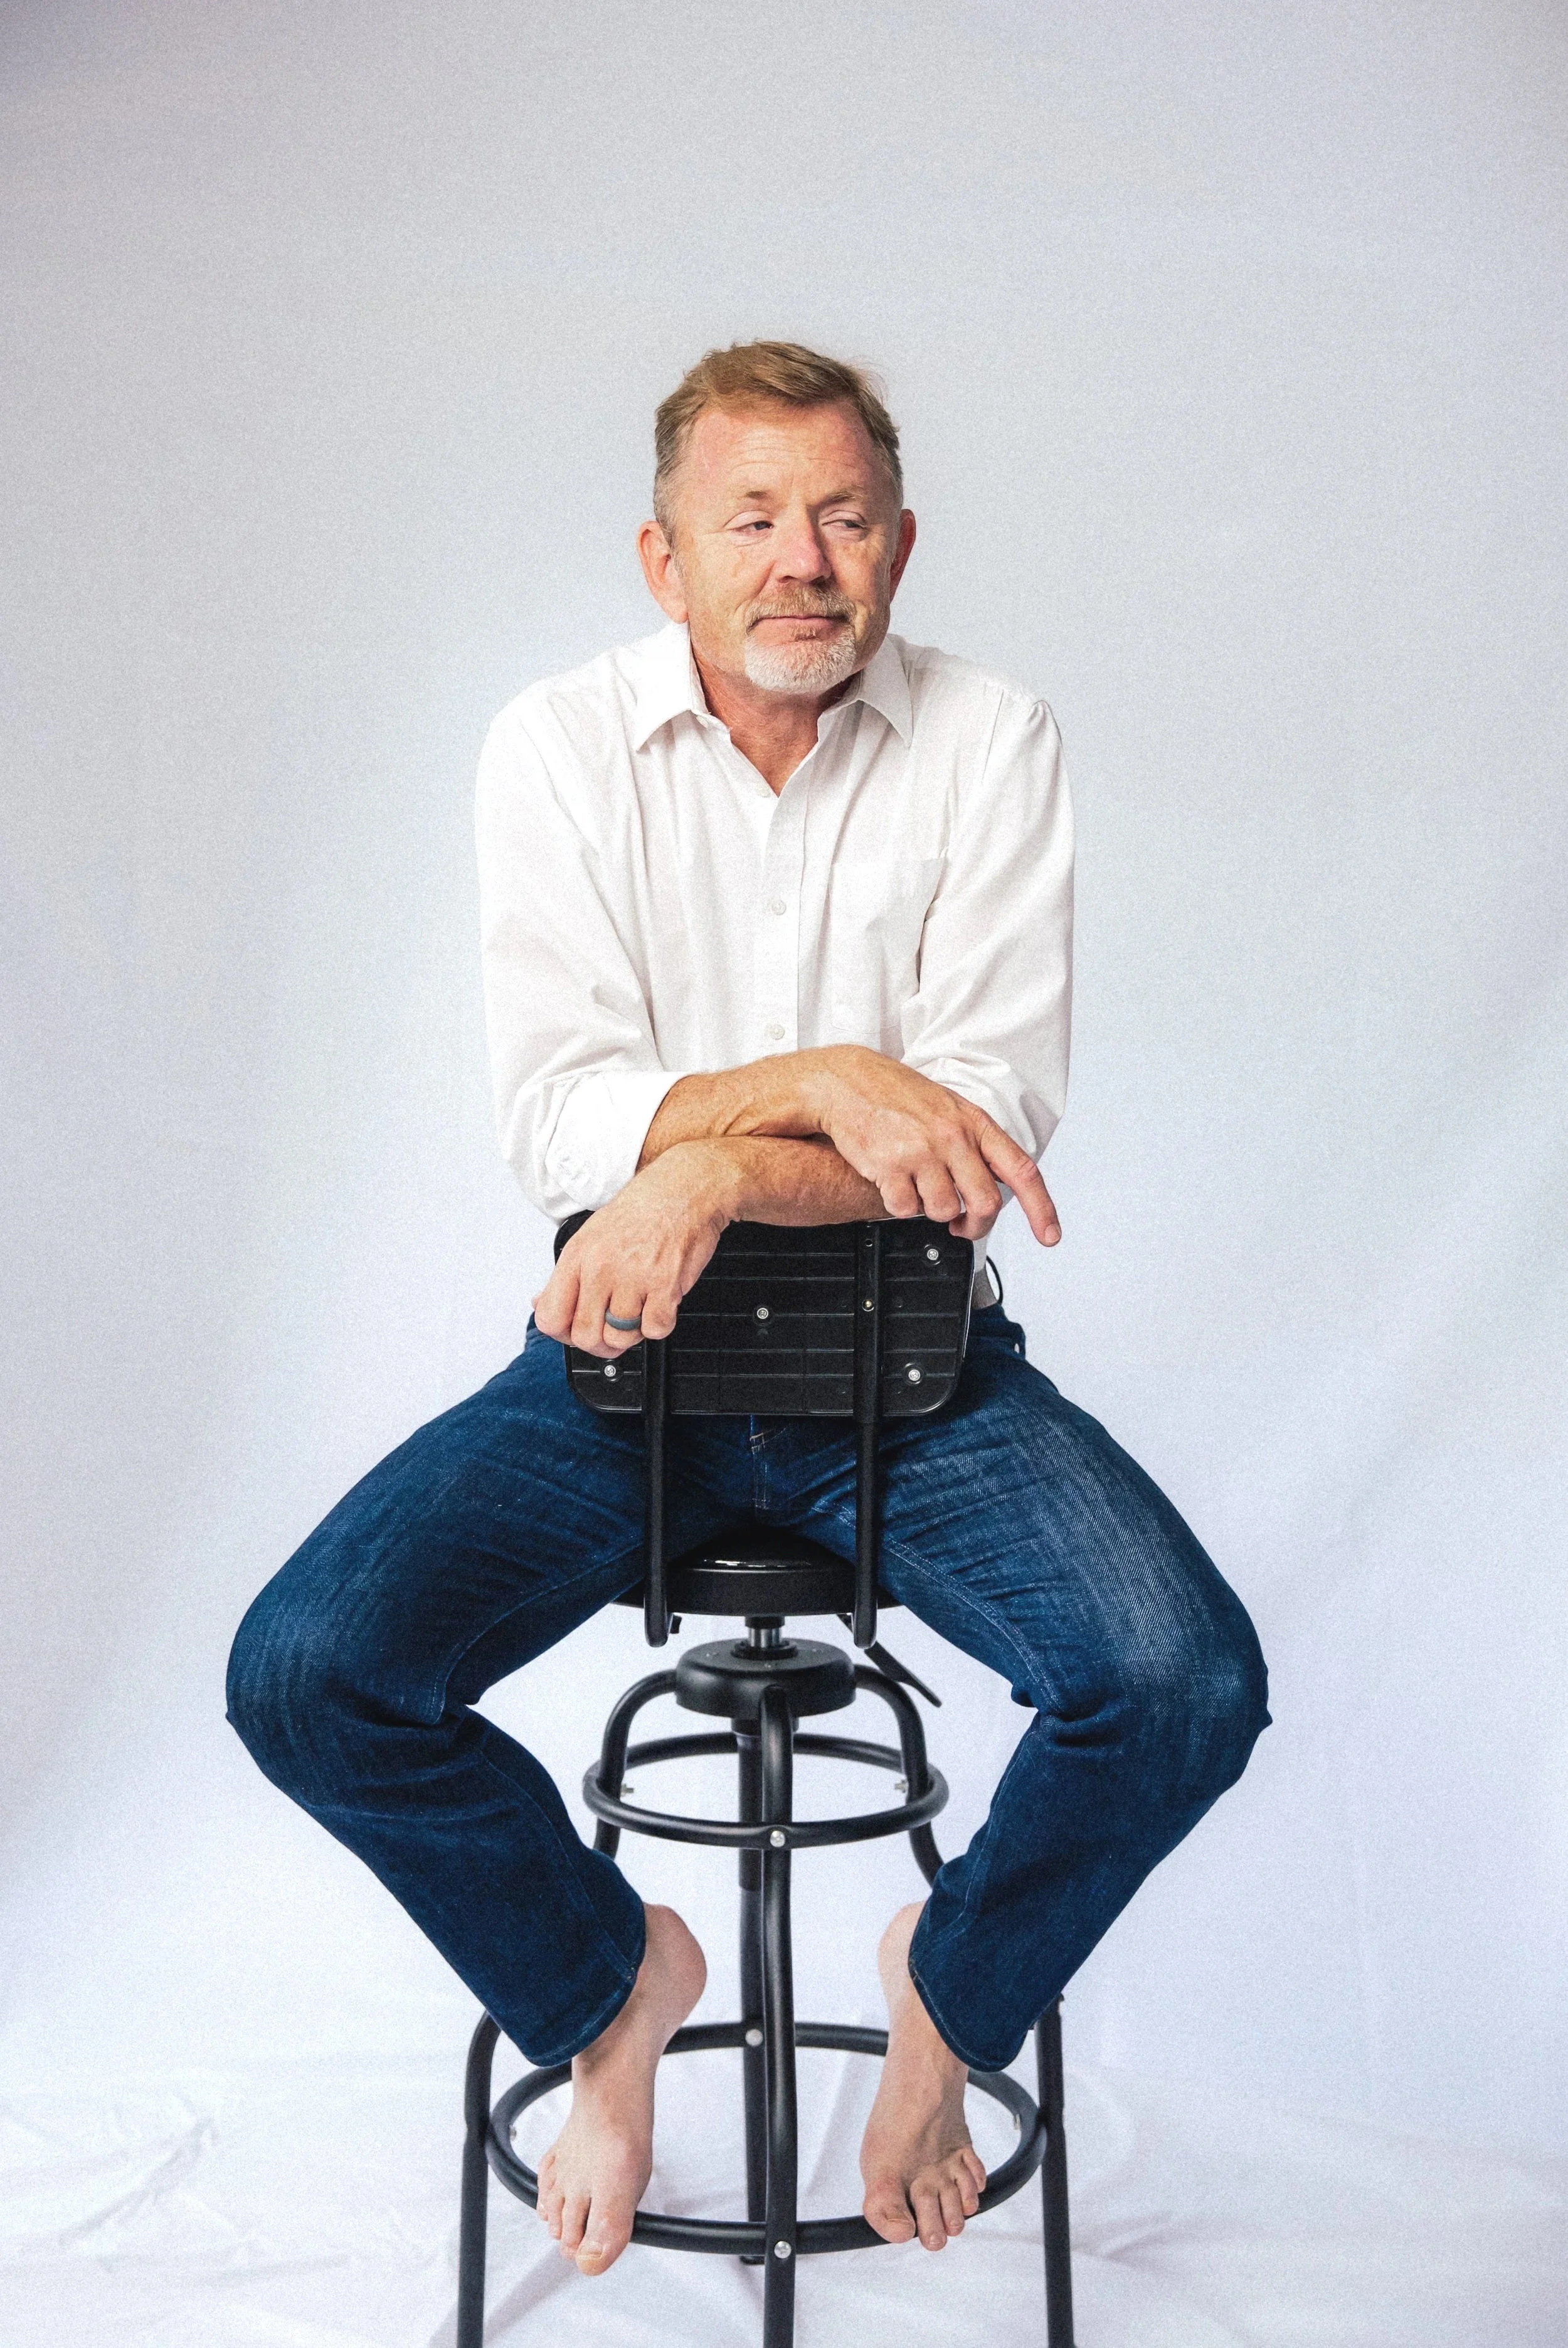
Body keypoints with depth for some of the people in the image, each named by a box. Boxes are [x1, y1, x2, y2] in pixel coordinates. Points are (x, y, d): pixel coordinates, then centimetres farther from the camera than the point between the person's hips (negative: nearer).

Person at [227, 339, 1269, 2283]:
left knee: (1185, 1684, -23)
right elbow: (555, 1117, -11)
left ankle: (955, 1982, 12)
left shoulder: (993, 743, -3)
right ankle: (609, 1974, 13)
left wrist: (709, 1171, -26)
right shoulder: (559, 747, -2)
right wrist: (822, 1080, -27)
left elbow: (991, 1124, -11)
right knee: (302, 1677, -19)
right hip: (626, 1349, 1)